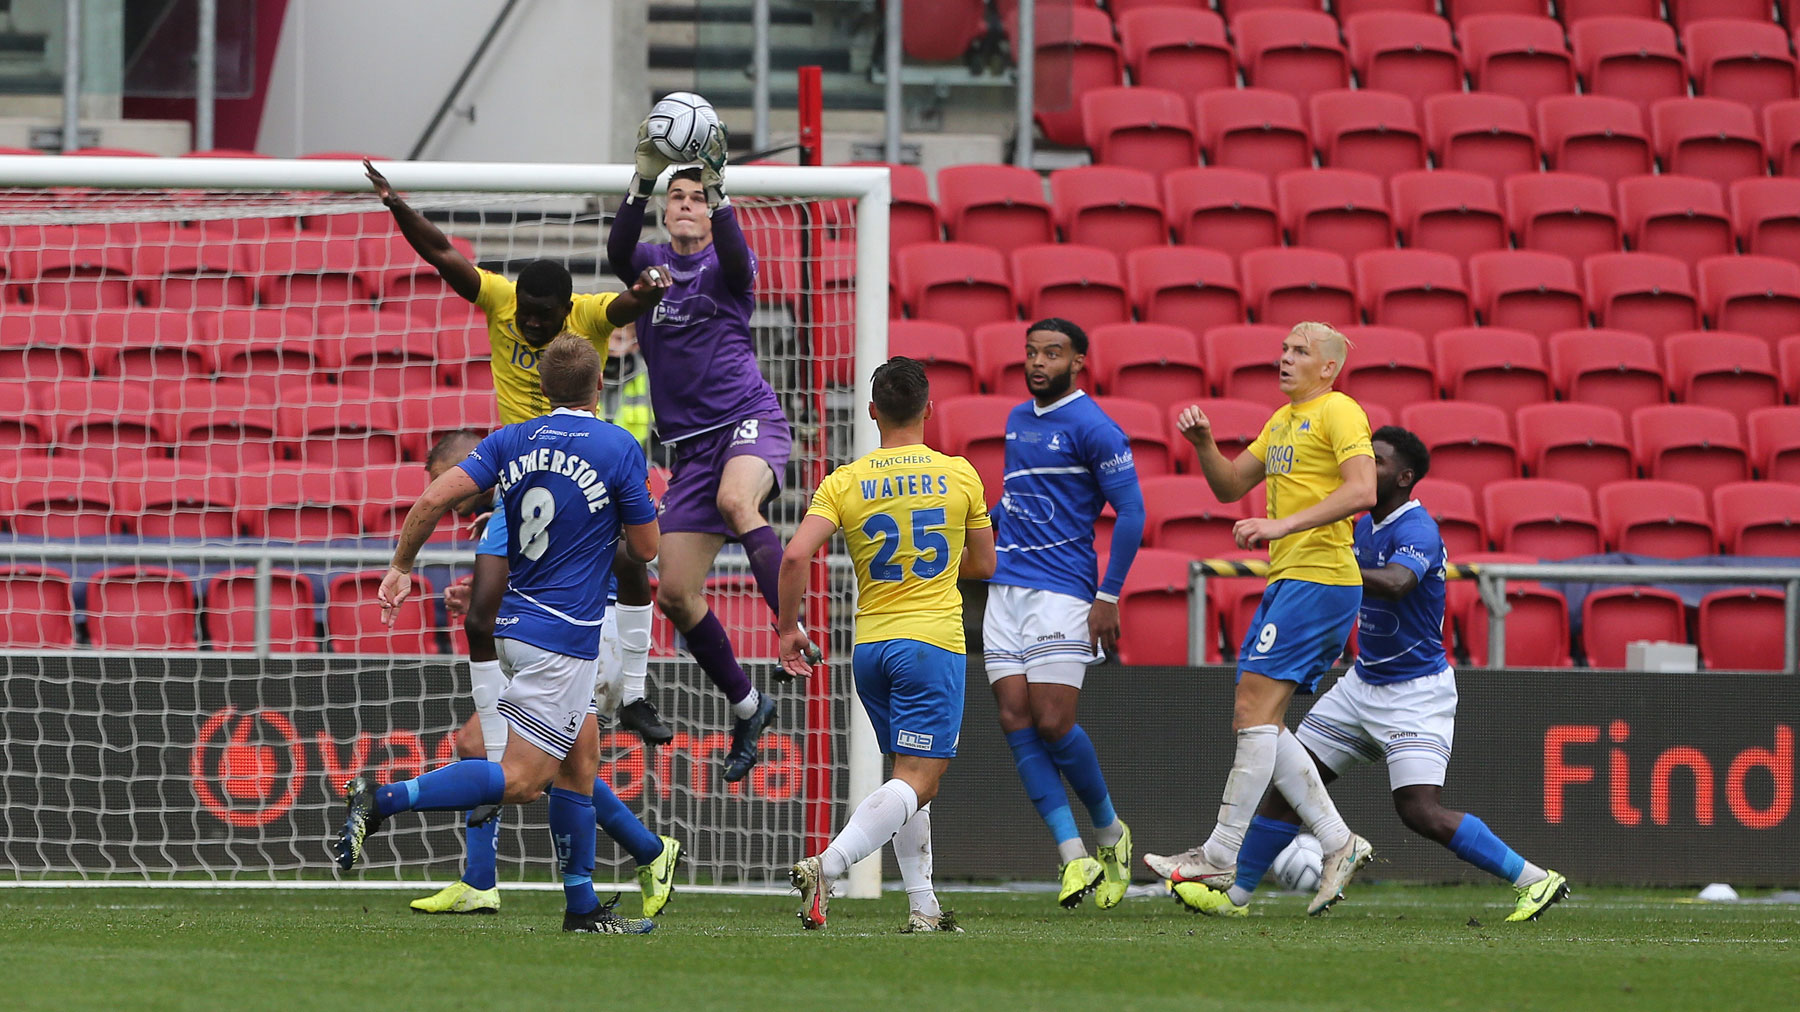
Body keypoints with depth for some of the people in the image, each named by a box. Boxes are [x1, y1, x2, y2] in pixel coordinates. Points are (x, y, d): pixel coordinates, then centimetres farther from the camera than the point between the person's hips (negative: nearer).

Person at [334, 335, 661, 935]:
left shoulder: (512, 442, 4)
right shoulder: (619, 449, -9)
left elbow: (435, 497, -5)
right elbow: (645, 548, -3)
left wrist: (400, 568, 8)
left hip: (517, 624, 7)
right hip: (563, 638, -7)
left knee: (580, 760, 16)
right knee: (521, 780, -9)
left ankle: (583, 907, 16)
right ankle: (381, 801, -21)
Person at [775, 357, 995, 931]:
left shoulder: (844, 483, 0)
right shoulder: (959, 476, 0)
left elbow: (795, 556, -12)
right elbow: (983, 565, 10)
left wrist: (787, 627, 1)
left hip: (869, 646, 4)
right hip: (933, 642, -4)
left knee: (910, 775, 18)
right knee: (917, 781, -8)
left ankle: (924, 908, 15)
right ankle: (827, 867, -30)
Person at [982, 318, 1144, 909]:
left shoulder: (1092, 427, -8)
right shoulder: (1018, 420, 16)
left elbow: (1131, 511, -10)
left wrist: (1108, 597, -13)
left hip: (1062, 593, -7)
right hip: (1004, 590, 7)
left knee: (1052, 723, -12)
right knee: (1016, 721, -5)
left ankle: (1109, 833, 13)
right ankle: (1074, 858, -3)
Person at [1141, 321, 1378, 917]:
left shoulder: (1339, 414, -7)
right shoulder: (1282, 421, 22)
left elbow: (1362, 491, -20)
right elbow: (1230, 487, 27)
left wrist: (1283, 525, -24)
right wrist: (1203, 443, 8)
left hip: (1319, 577, -10)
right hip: (1286, 580, 10)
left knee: (1256, 710, -12)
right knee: (1254, 721, 6)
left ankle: (1220, 857, -12)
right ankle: (1338, 843, 8)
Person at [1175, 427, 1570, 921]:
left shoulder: (1417, 530, -21)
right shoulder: (1365, 526, 7)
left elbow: (1395, 583, -42)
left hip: (1416, 692, -9)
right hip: (1362, 685, 9)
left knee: (1421, 811, -18)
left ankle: (1536, 880, -10)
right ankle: (1235, 895, 15)